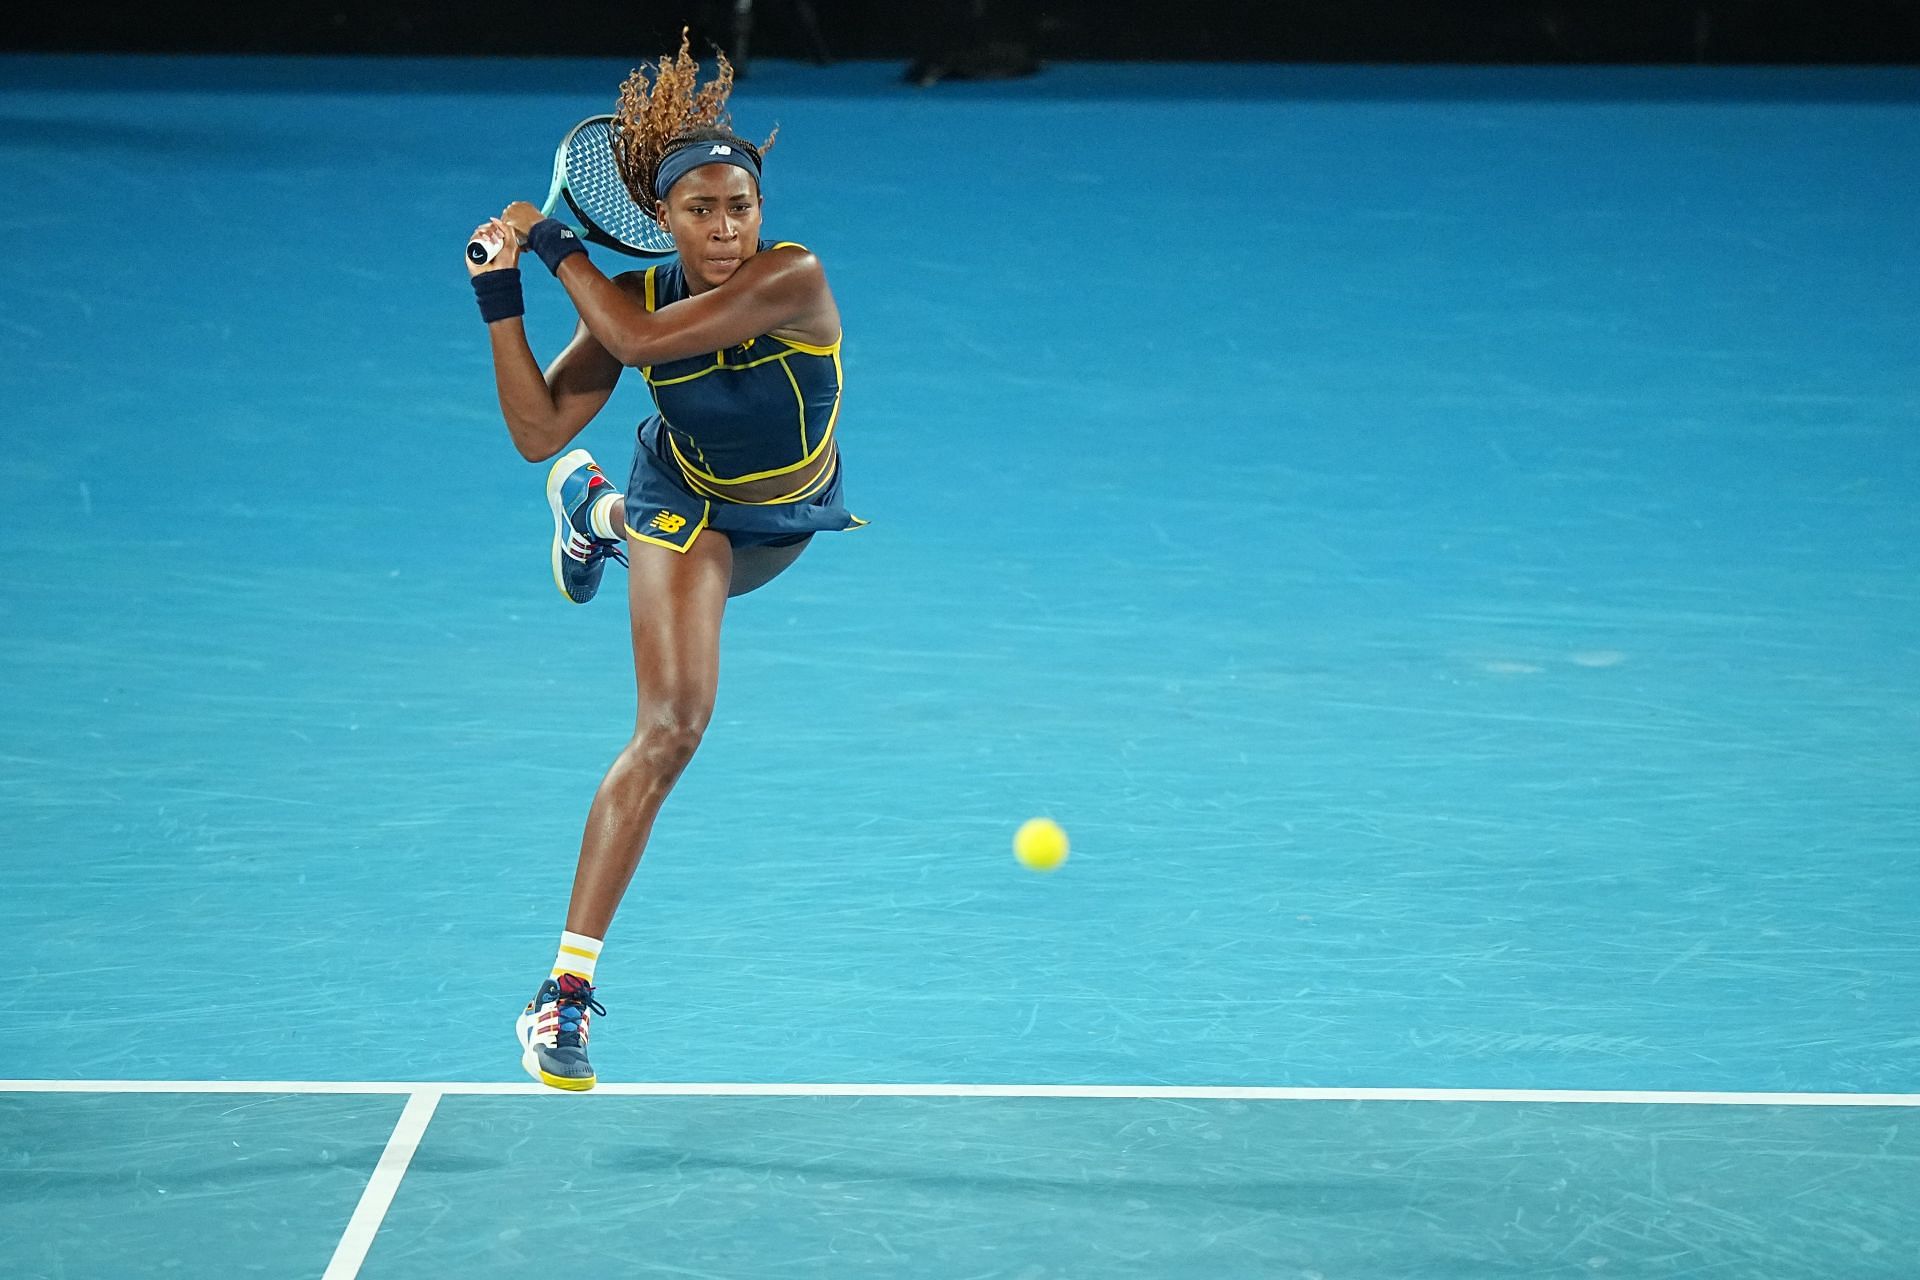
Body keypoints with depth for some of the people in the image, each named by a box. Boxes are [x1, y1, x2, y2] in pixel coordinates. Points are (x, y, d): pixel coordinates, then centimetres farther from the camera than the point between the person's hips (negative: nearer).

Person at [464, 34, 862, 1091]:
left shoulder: (794, 281, -34)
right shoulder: (635, 297, -24)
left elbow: (641, 338, -44)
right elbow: (538, 431, -28)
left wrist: (556, 245, -32)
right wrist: (502, 299, -32)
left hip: (788, 512, 2)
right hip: (686, 503, -2)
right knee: (673, 725, -20)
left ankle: (598, 510, 65)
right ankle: (564, 988, -20)